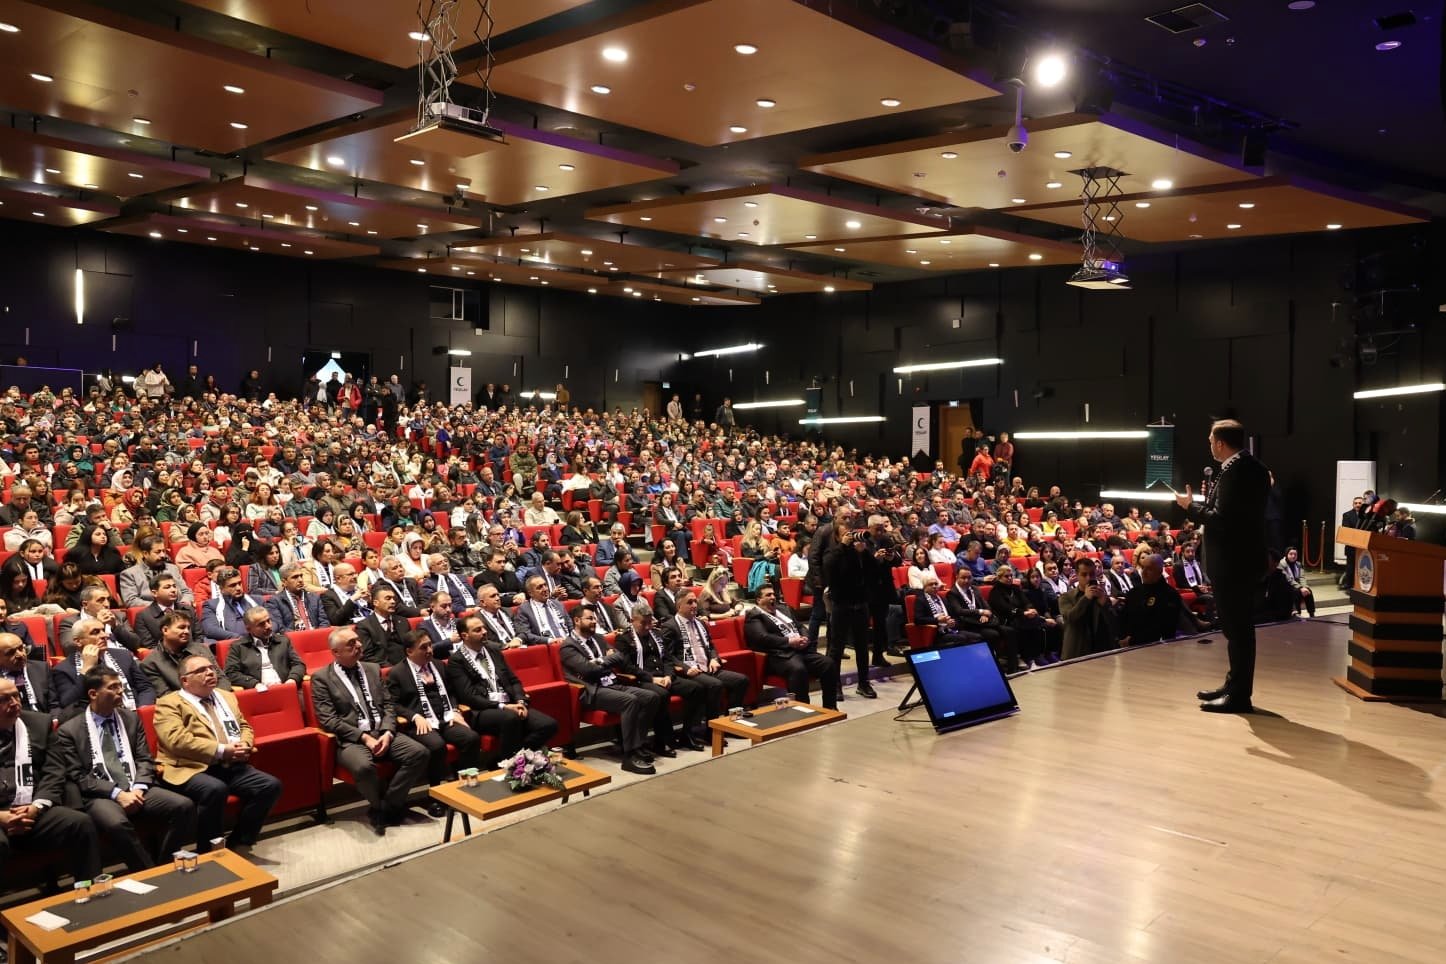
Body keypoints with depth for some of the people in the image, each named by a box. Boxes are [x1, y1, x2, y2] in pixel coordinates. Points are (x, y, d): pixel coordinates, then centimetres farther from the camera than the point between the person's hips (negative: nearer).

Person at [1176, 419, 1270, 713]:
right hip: (1245, 556, 10)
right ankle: (1234, 685, 26)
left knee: (1237, 627, -4)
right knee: (1238, 625, 17)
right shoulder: (1255, 467, 13)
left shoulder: (1232, 470, -18)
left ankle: (1239, 695, 2)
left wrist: (1191, 506, -10)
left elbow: (1221, 518, -23)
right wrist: (1202, 505, 14)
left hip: (1232, 560, -10)